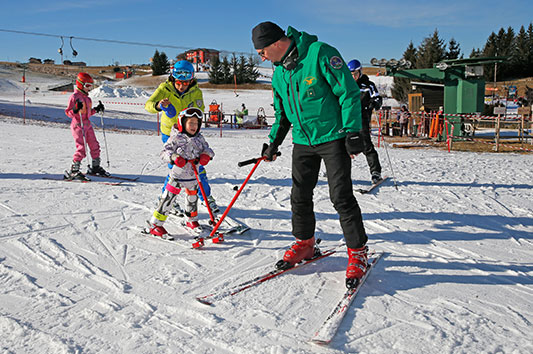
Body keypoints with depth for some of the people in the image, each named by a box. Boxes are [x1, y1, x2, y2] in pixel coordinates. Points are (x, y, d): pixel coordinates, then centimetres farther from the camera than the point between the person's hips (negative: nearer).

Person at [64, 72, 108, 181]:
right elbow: (68, 113, -12)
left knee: (95, 146, 10)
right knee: (81, 148, -14)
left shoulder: (87, 97, 17)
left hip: (87, 124, 9)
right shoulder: (74, 96, -8)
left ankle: (95, 167, 25)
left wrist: (96, 109, 15)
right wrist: (75, 110, -30)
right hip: (78, 125, -8)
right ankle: (73, 171, -7)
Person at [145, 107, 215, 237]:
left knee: (192, 198, 20)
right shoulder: (176, 138, -12)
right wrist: (174, 157, -33)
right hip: (178, 175, -5)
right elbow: (164, 152, -14)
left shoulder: (199, 138, 4)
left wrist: (206, 155, -16)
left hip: (192, 176, 6)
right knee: (168, 199, -6)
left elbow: (207, 148, 7)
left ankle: (192, 221, 42)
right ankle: (155, 224, 2)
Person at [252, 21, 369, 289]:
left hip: (333, 137, -7)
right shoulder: (279, 73, 9)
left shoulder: (320, 54, -14)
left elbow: (349, 92, -14)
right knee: (300, 196, 9)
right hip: (303, 141, 7)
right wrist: (273, 143, 16)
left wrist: (352, 132, -17)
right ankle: (304, 244, 28)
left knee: (341, 197, -8)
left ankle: (358, 253, 5)